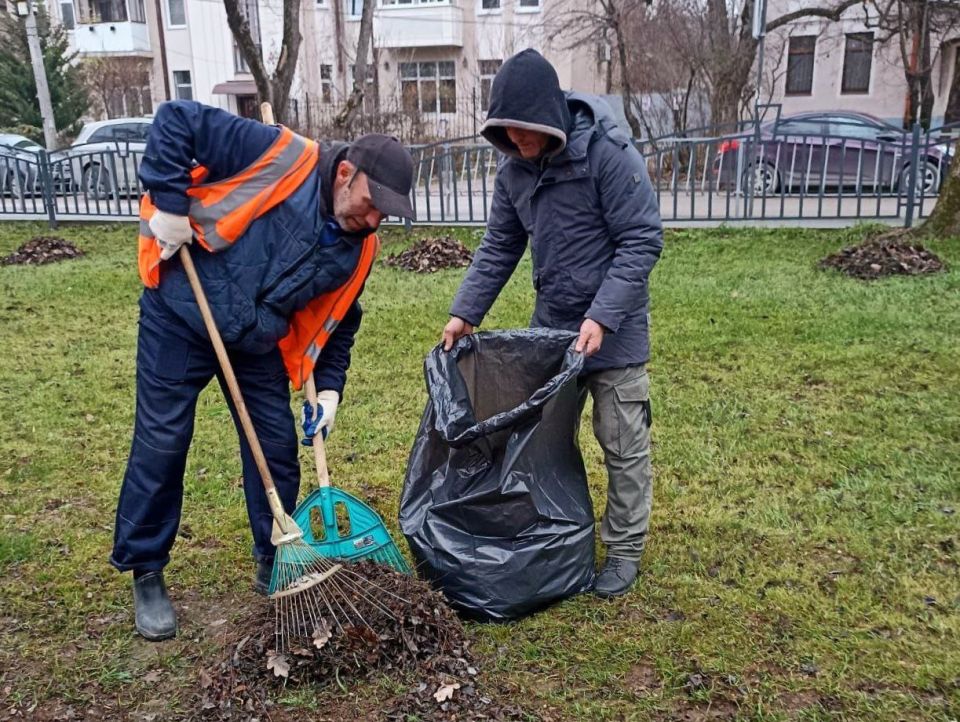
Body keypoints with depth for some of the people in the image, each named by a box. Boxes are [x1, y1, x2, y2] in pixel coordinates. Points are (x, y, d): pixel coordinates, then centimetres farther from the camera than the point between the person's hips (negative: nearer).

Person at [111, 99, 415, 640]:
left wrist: (329, 388, -3)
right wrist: (169, 202, -24)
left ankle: (275, 566, 23)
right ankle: (145, 574, 17)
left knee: (278, 449, 5)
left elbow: (338, 323, 7)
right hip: (180, 318, -5)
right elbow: (177, 119, -19)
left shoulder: (358, 249, -4)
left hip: (257, 343, 5)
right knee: (161, 444, 0)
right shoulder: (280, 156, -21)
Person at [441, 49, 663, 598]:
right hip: (551, 323, 6)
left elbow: (642, 241, -19)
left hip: (612, 328, -6)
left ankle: (625, 550, 22)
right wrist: (466, 312, 0)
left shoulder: (608, 154, -19)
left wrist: (601, 317, -25)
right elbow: (499, 248, 8)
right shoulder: (514, 170, 0)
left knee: (624, 445, 5)